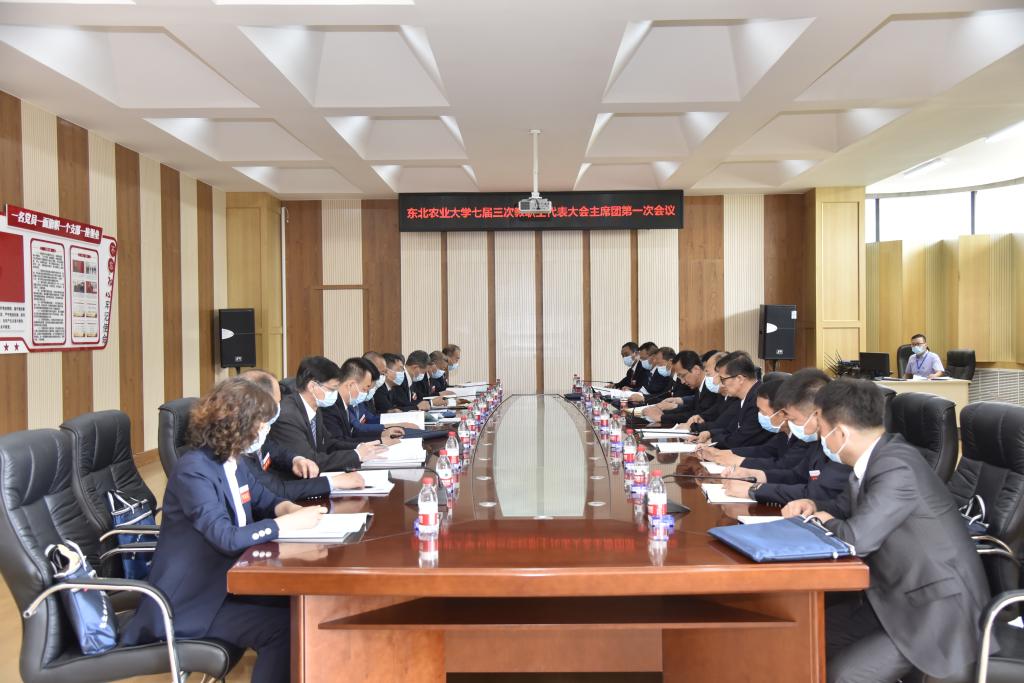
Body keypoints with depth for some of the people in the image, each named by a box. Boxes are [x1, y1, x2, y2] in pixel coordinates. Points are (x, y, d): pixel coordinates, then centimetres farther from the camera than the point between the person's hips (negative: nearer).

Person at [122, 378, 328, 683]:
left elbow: (265, 501, 17)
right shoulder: (194, 470, -22)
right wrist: (292, 522, -25)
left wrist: (288, 508, -6)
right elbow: (227, 538, -30)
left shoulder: (233, 464, 4)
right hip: (187, 602, -8)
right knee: (282, 629, -21)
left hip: (223, 583, 8)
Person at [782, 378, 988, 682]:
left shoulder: (897, 468, -27)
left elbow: (856, 539, -33)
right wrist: (812, 506, -3)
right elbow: (846, 506, 19)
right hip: (895, 599, 9)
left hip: (938, 613, -9)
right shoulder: (875, 456, 2)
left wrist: (822, 521, -11)